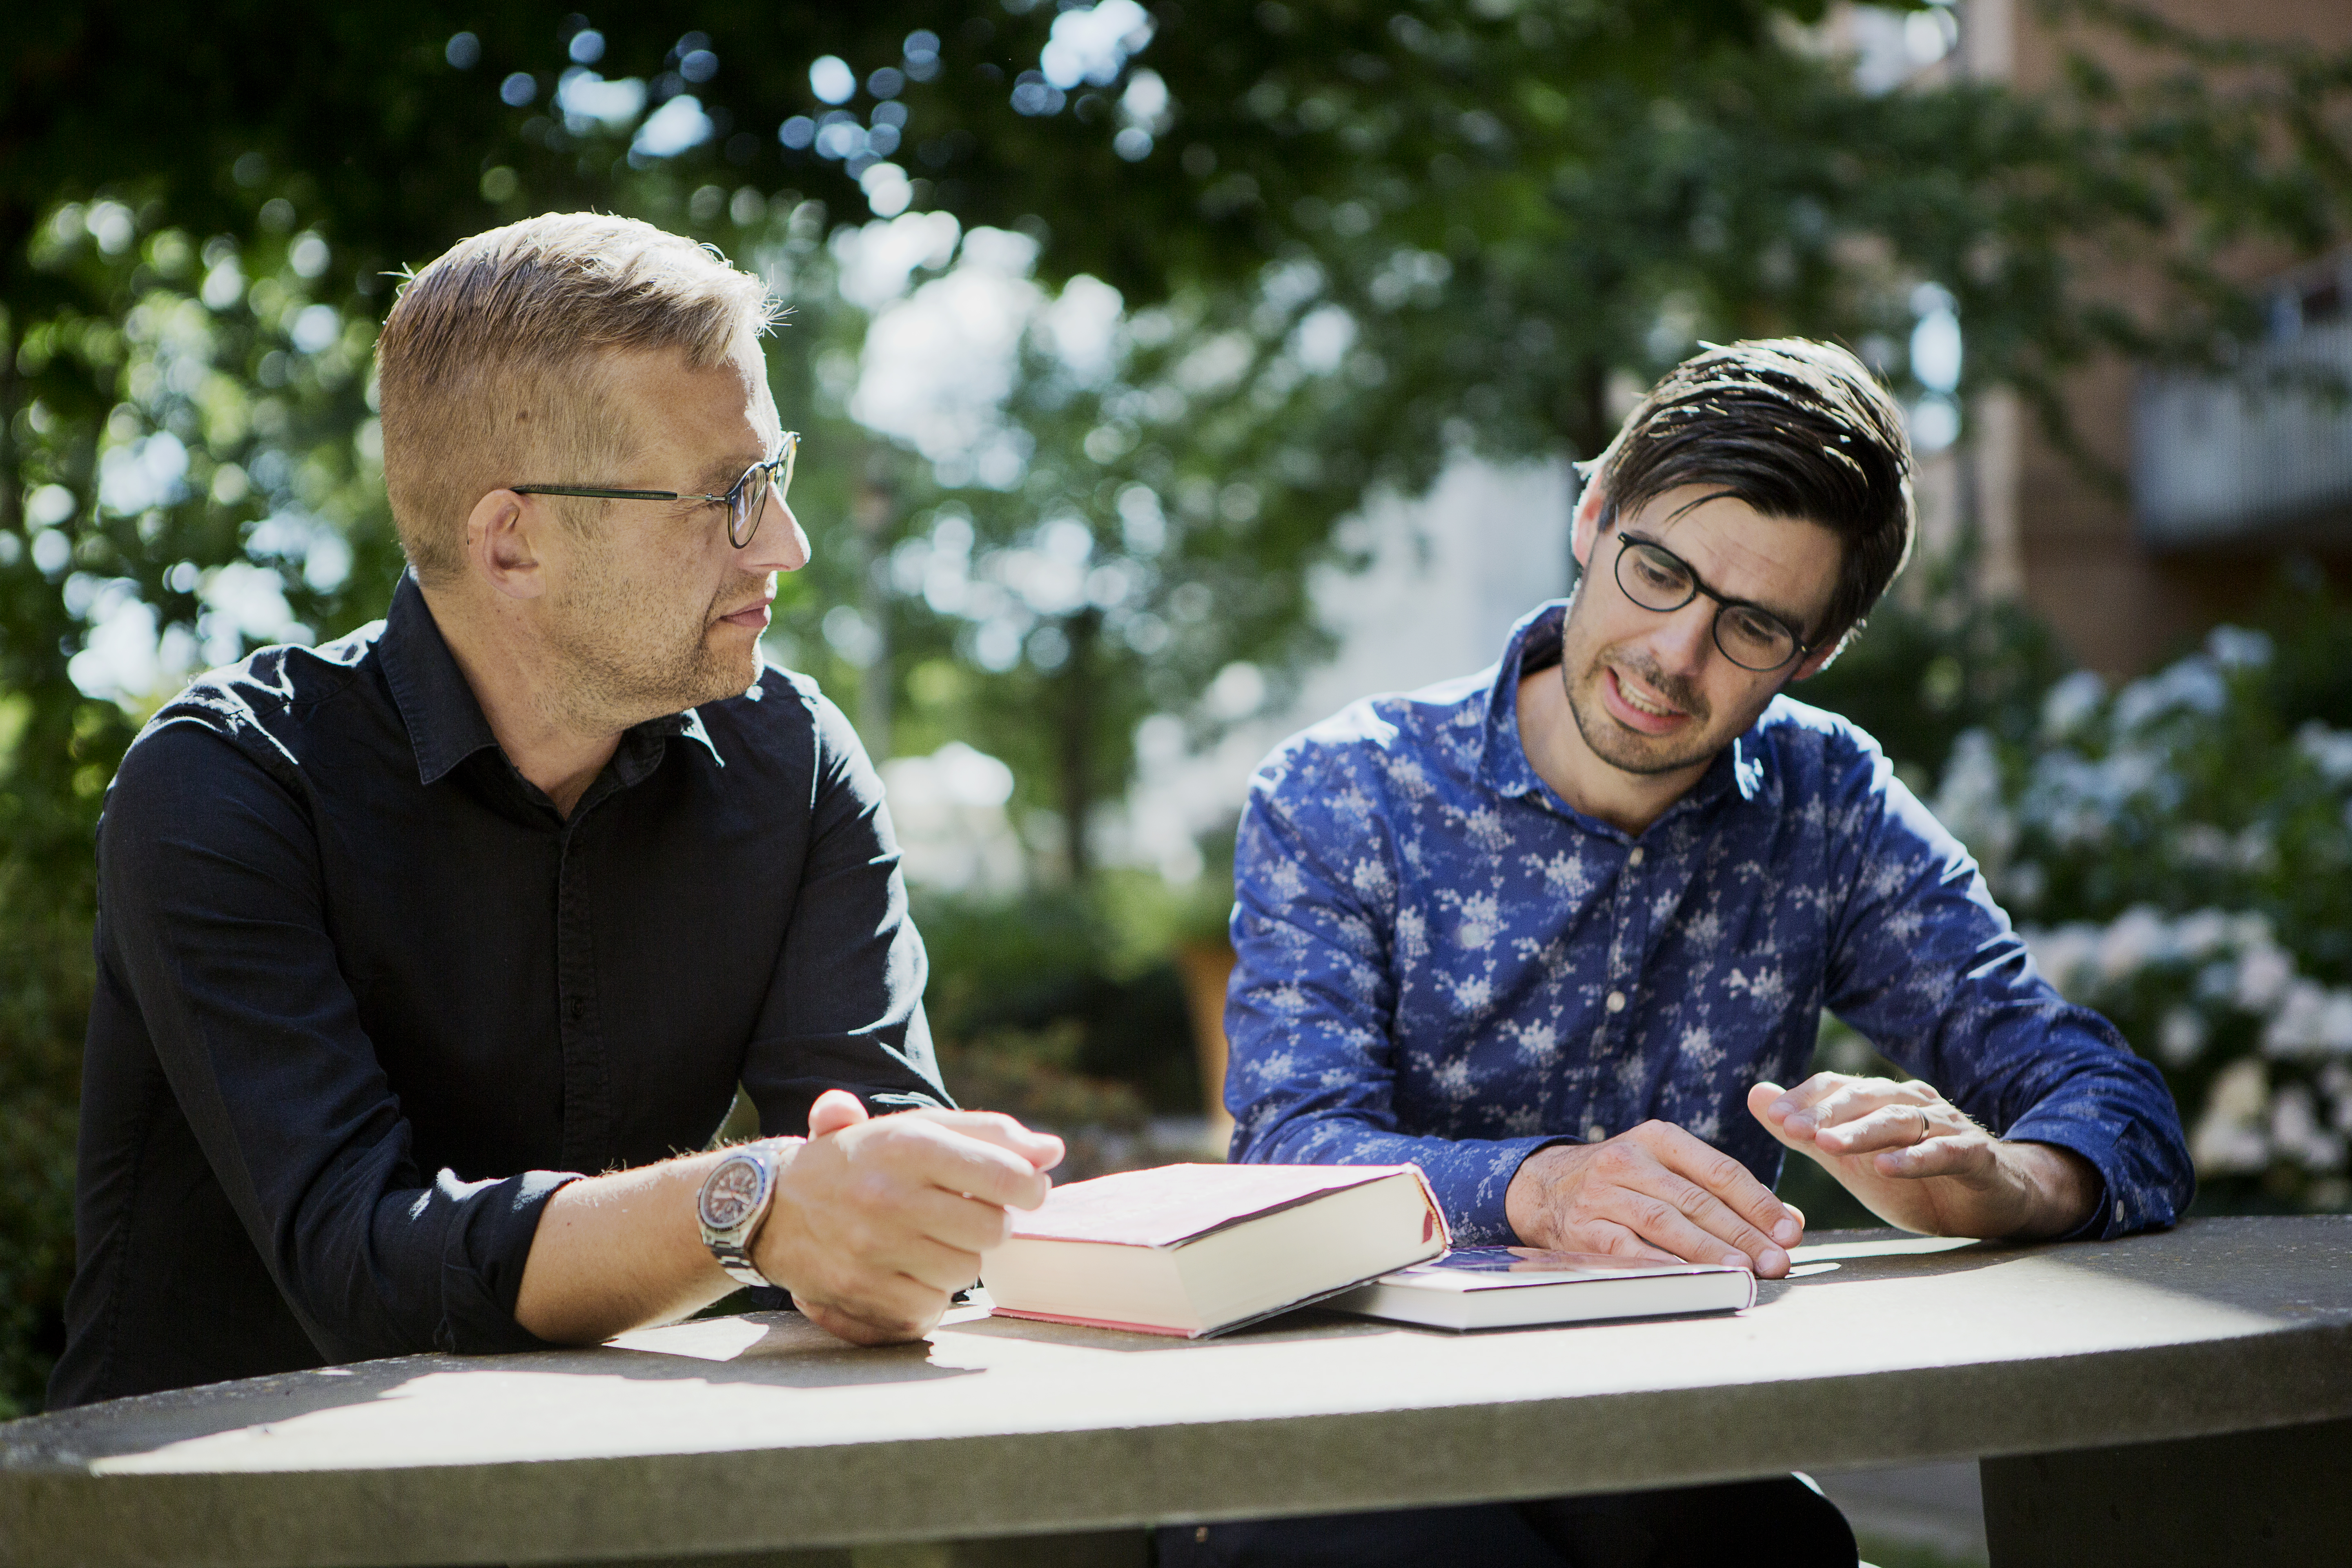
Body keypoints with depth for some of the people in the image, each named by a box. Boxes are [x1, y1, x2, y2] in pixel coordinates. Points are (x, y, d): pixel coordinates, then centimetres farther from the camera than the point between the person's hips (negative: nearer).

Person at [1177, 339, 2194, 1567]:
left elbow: (2111, 1100, -1)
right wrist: (1540, 1188, -39)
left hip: (1680, 1464, 1)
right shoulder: (1336, 802, -2)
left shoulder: (1829, 809, 5)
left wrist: (2001, 1184, -27)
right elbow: (1299, 1156, -16)